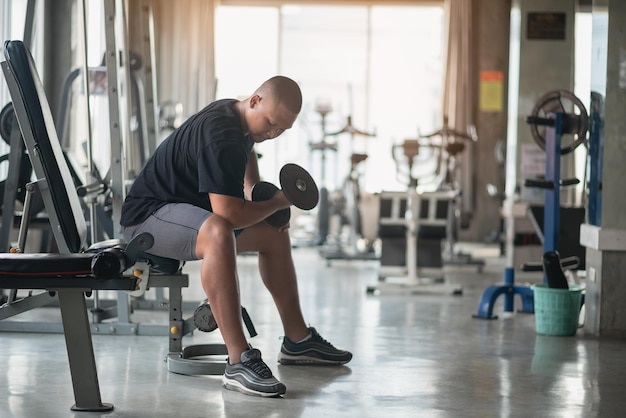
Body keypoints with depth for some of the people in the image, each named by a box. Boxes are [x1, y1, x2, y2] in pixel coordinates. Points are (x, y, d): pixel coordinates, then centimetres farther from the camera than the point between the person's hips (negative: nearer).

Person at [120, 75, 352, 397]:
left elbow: (246, 150, 31)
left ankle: (297, 340, 24)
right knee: (217, 233, -40)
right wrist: (278, 202, -16)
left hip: (191, 209, 11)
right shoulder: (221, 136, -28)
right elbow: (229, 214, -33)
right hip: (147, 215, -11)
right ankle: (239, 362, -42)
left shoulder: (236, 115, 5)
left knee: (274, 233, 15)